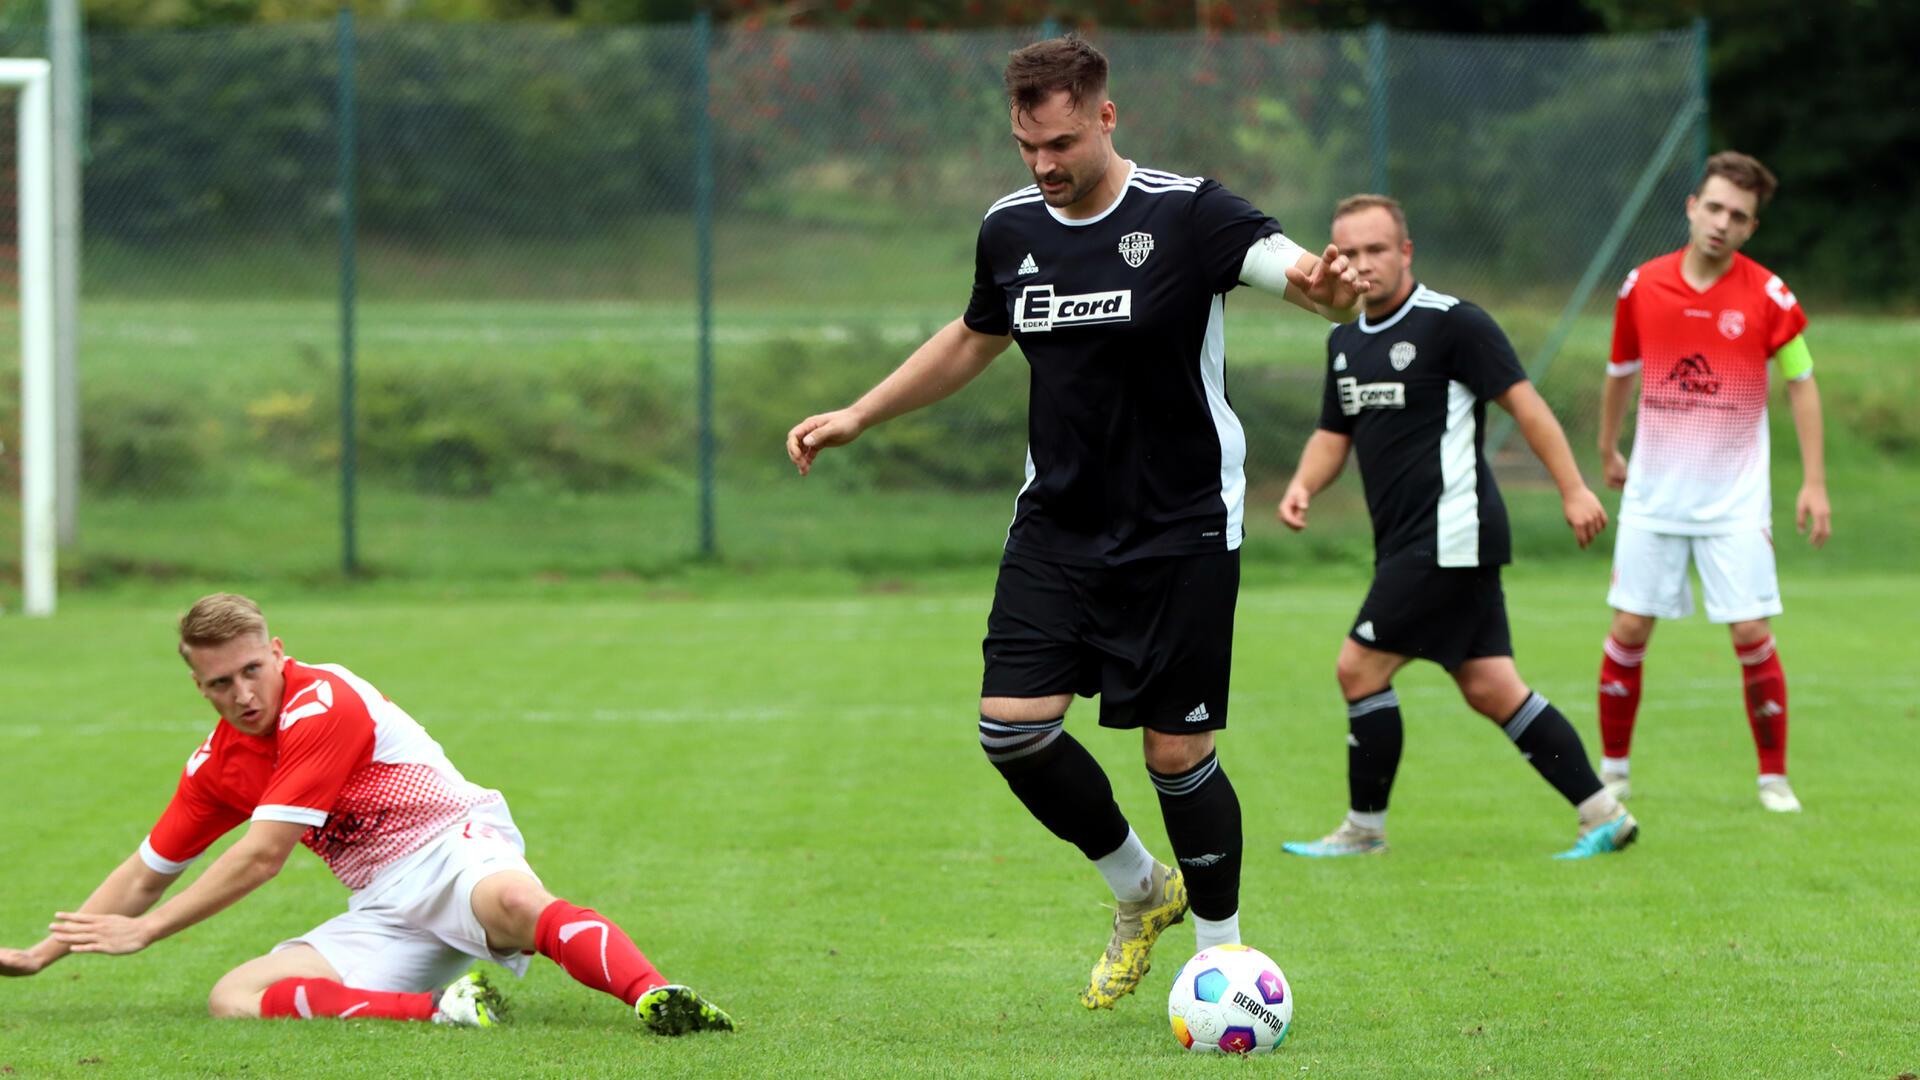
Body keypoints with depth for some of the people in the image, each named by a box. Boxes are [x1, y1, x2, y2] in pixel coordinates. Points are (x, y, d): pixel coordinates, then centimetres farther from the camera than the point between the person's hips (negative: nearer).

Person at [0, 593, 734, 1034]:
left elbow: (262, 858, -14)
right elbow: (147, 872, 25)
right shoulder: (218, 764, 11)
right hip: (384, 912, 7)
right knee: (233, 997, -19)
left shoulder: (323, 702, -12)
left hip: (452, 847, -7)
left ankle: (653, 997, -62)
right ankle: (441, 1008, -32)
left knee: (514, 902, -43)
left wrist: (144, 931, -7)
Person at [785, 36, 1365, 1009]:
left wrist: (1325, 285, -51)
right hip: (1056, 527, 5)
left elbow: (1296, 270, -27)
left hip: (1182, 530, -5)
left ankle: (1222, 952, 16)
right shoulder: (1010, 229, 4)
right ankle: (1140, 890, 17)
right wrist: (858, 417, 19)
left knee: (1177, 754, -4)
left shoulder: (1185, 214, -13)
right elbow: (972, 341, 22)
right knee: (1012, 725, -8)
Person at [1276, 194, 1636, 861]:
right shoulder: (1345, 341, 15)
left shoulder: (1451, 323, -10)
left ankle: (1365, 827, 4)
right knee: (1490, 688, 5)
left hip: (1448, 536, -8)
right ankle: (1603, 814, 7)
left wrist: (1573, 490, -14)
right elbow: (1334, 434, 23)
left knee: (1360, 668, -8)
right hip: (1406, 542, 8)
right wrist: (1304, 485, 2)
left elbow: (1523, 402, -10)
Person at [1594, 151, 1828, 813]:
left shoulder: (1768, 297, -9)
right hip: (1653, 495, 2)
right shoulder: (1641, 287, -2)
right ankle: (1613, 772, 16)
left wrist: (1814, 483, -4)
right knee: (1629, 629, 2)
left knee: (1752, 634, -5)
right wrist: (1608, 450, 24)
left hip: (1734, 502, -2)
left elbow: (1801, 383, 0)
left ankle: (1774, 778, 7)